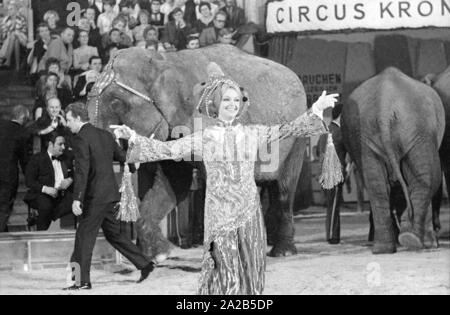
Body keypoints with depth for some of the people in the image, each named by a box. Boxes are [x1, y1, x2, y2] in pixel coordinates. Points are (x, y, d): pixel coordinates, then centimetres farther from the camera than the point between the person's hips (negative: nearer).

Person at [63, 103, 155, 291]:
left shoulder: (81, 138, -12)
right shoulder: (105, 135, 12)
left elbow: (82, 171, -20)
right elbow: (122, 158, 20)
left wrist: (77, 199, -22)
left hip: (95, 197, -9)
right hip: (110, 194, 9)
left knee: (84, 237, -4)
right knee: (113, 234, 18)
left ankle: (83, 281, -5)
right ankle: (144, 265, 18)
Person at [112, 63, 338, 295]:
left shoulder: (251, 134, 6)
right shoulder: (203, 138, 2)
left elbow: (287, 130, 5)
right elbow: (166, 150, 1)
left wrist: (316, 110, -2)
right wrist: (133, 138, -9)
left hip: (249, 212, 3)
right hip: (219, 213, -3)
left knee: (249, 273, 5)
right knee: (226, 275, -8)